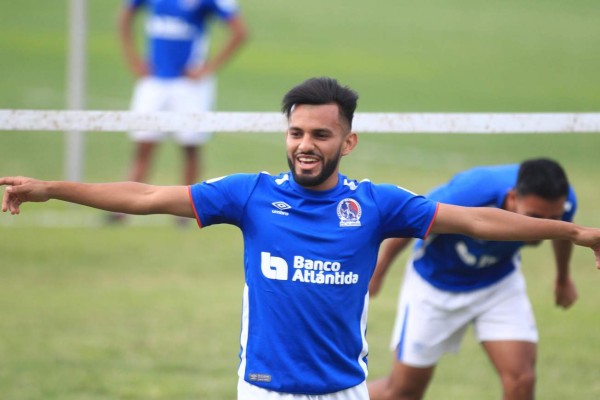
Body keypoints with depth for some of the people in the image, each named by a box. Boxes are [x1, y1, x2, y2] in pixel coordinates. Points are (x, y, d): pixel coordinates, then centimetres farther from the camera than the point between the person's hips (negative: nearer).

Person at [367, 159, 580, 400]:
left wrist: (563, 278, 21)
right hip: (435, 284, -3)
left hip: (500, 280, 3)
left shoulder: (561, 202, -27)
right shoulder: (465, 197, -41)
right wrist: (377, 272, -2)